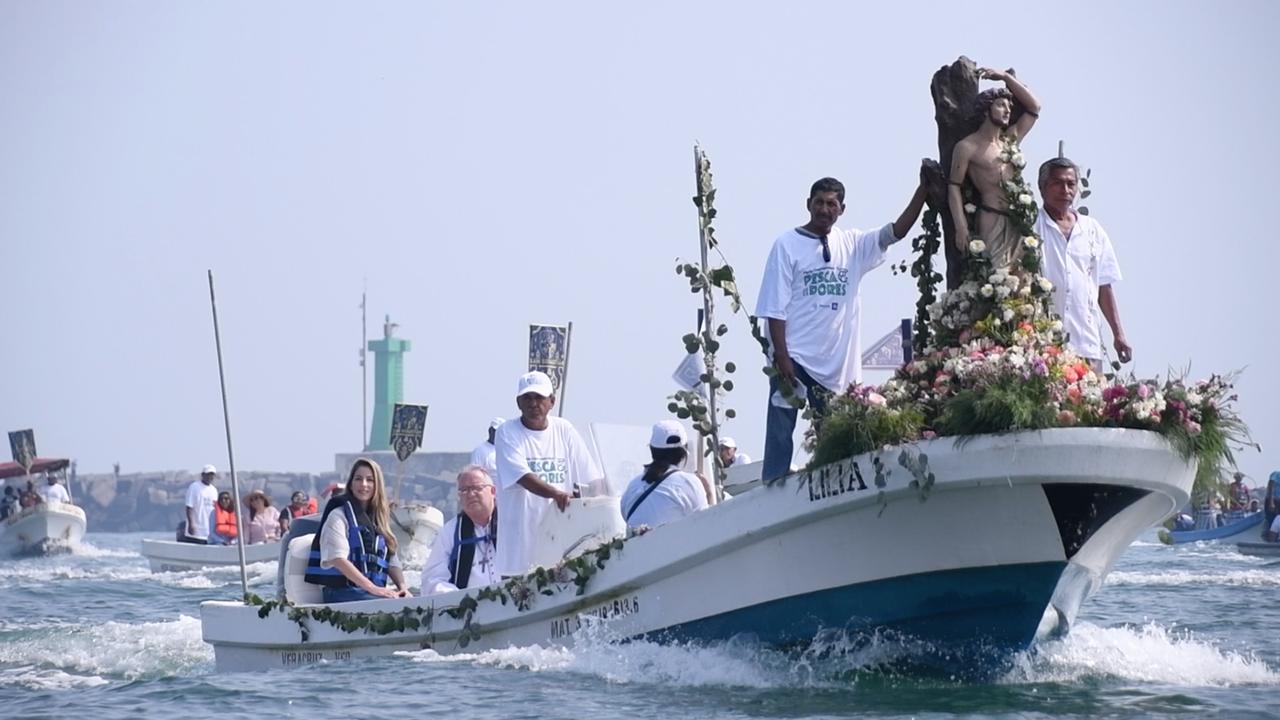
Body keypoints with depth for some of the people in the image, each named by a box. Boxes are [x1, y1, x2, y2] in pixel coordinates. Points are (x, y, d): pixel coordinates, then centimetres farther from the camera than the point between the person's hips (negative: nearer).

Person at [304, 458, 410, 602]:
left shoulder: (378, 521, 24)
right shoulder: (339, 515, 3)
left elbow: (392, 561, 17)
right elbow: (338, 559, -11)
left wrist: (402, 586, -5)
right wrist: (372, 588, -20)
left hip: (376, 592, 6)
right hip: (342, 593, -6)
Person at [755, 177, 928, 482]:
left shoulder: (852, 244, 7)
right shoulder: (787, 244, -4)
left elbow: (897, 230, -3)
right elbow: (775, 307, -7)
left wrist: (923, 188, -12)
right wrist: (781, 356, -14)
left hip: (837, 362, 4)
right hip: (794, 357, -4)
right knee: (780, 434, -1)